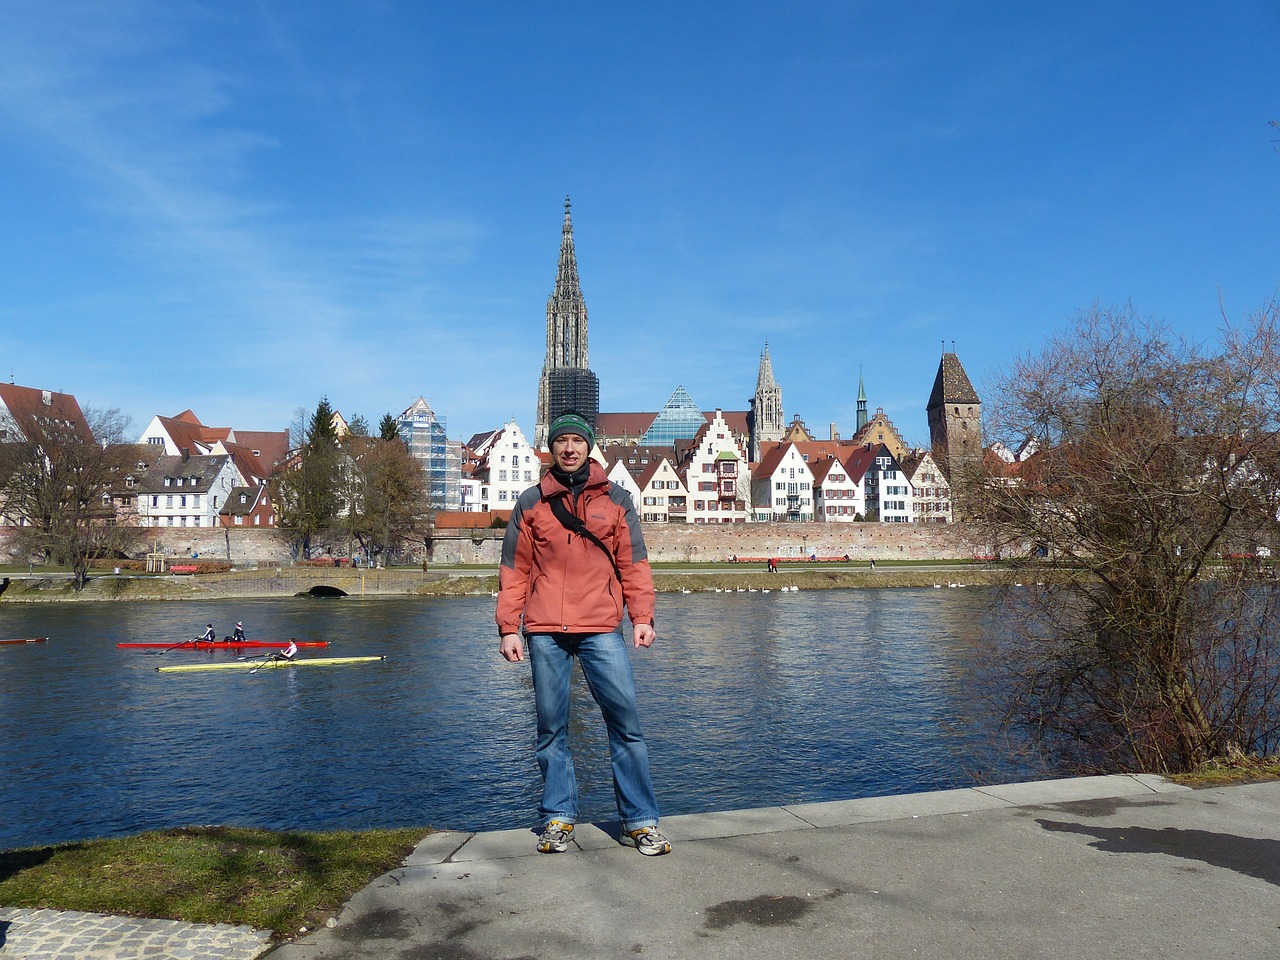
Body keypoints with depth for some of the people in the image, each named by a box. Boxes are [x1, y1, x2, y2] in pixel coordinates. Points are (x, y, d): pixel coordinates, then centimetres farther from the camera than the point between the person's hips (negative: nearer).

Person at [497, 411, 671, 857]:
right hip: (545, 632, 1)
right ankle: (558, 819, 19)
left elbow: (633, 562, 8)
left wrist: (642, 617, -3)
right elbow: (514, 570, 9)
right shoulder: (531, 503, 10)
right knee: (551, 728, 6)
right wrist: (509, 628, 2)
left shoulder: (616, 500, 10)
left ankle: (639, 821, 6)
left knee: (626, 721, -4)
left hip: (602, 629, 0)